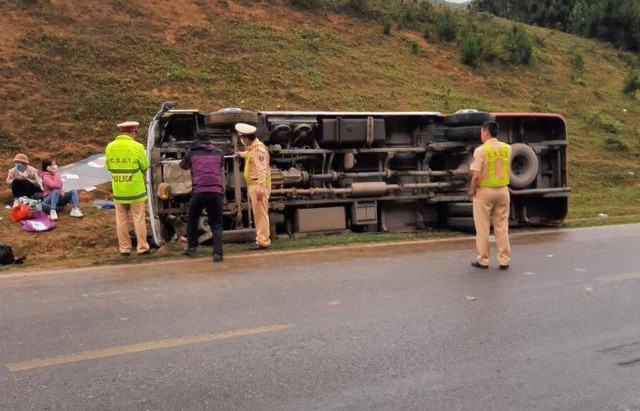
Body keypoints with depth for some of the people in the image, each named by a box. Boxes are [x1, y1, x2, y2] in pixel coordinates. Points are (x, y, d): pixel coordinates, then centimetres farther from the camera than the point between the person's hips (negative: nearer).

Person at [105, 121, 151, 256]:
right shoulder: (136, 146, -13)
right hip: (135, 189, -3)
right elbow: (145, 166, -5)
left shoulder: (110, 147, -1)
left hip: (118, 190, 3)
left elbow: (107, 166, 9)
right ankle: (142, 247, 10)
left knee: (121, 219, 12)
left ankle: (124, 248, 16)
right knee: (138, 219, 6)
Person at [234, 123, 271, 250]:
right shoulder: (252, 147, 12)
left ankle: (263, 242, -2)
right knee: (258, 214, 15)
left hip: (259, 186, -10)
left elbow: (262, 171, -25)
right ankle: (260, 239, 24)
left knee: (261, 214, -6)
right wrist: (241, 154, 59)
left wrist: (260, 189, -29)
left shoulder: (258, 150, -19)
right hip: (253, 185, 10)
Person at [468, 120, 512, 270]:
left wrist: (472, 190, -4)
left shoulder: (481, 150, -14)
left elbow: (476, 175, -18)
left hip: (484, 191, -4)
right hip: (502, 190, 4)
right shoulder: (507, 148, 2)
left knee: (483, 228, 6)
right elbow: (506, 168, 8)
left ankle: (483, 260, 12)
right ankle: (504, 260, 14)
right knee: (502, 227, 11)